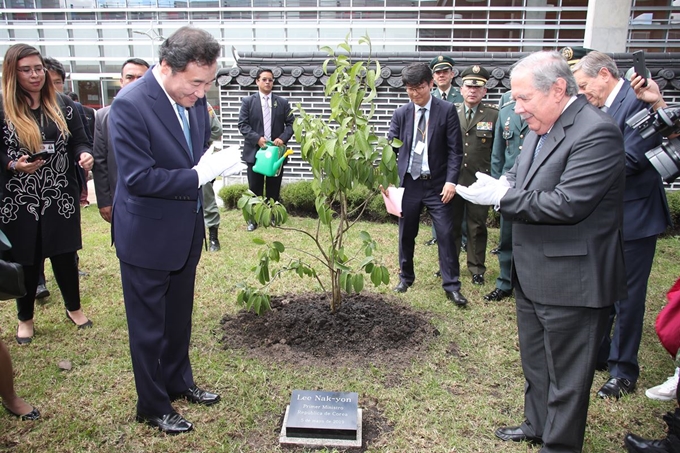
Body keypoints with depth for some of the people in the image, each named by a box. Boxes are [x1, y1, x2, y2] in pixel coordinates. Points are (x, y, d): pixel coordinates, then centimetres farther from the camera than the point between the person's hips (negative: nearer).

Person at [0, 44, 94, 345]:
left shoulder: (62, 104, 3)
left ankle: (73, 307, 33)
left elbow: (79, 141, 4)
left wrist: (84, 155, -17)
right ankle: (25, 318, 30)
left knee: (65, 255, 11)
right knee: (25, 259, 9)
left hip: (60, 197, 2)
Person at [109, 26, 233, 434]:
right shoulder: (130, 104, -23)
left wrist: (214, 163, -8)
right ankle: (153, 407, 31)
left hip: (186, 232, 7)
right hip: (147, 237, -7)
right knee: (148, 328, 11)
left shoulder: (194, 98, -2)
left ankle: (178, 382, 45)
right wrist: (197, 176, -28)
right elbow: (138, 178, -26)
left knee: (179, 318, 23)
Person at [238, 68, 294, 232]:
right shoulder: (248, 101, 2)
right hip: (254, 151, -1)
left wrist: (283, 138, -13)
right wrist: (257, 138, -18)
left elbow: (291, 123, 4)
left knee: (274, 187, 9)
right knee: (255, 188, 5)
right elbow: (242, 124, -4)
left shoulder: (282, 102, 7)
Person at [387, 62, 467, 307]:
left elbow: (455, 149, -5)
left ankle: (452, 286, 9)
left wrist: (451, 181, -14)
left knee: (446, 234, -3)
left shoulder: (447, 110, -3)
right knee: (406, 234, 12)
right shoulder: (400, 114, 4)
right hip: (409, 183, 2)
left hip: (437, 184, -2)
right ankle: (406, 277, 31)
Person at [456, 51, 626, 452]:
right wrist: (501, 185, -8)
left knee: (566, 376, 9)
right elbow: (520, 177, 14)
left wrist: (502, 197, -21)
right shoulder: (541, 128, 7)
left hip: (571, 280, -9)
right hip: (532, 275, 9)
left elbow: (567, 204, -28)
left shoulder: (597, 132, -21)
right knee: (535, 362, 25)